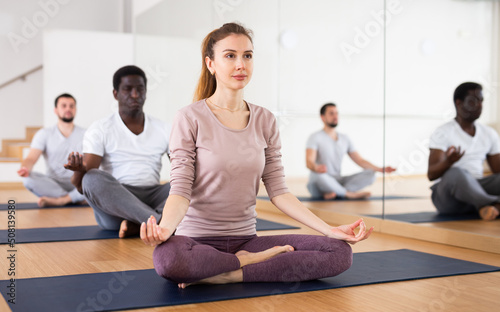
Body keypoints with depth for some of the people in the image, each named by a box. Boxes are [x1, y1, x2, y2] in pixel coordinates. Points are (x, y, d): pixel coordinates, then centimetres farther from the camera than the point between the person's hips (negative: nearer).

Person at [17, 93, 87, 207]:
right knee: (28, 178, -29)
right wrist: (25, 169, -33)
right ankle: (76, 198, -22)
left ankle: (58, 200, -25)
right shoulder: (44, 134, 4)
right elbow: (31, 158, -8)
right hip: (53, 184, 1)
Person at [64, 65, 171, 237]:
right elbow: (81, 185, -6)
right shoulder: (100, 130, 5)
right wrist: (80, 169, -30)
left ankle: (136, 225, -38)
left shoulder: (163, 129, 14)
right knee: (94, 179, -34)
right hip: (114, 201, -2)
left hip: (152, 200, 3)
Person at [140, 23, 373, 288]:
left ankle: (231, 275, -15)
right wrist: (165, 227, -34)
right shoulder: (190, 119, -5)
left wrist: (329, 229, -6)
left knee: (340, 252, -16)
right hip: (198, 240, -4)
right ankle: (256, 260, -14)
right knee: (167, 256, -41)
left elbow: (278, 191, 5)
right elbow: (181, 190, -11)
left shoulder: (265, 121, 7)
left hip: (246, 239, 4)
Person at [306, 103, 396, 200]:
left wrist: (380, 169, -6)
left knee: (370, 174, -12)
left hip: (338, 182, 6)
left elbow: (360, 160, 10)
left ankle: (335, 193, -31)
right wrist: (316, 168, -48)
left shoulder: (345, 139, 13)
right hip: (318, 185, -6)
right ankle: (350, 194, -20)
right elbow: (309, 162, -23)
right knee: (318, 175, -41)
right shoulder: (315, 137, -7)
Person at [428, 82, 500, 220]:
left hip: (477, 190, 6)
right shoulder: (442, 133, -6)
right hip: (447, 197, -5)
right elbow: (431, 174, -15)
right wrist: (448, 162, -36)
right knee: (456, 174, -37)